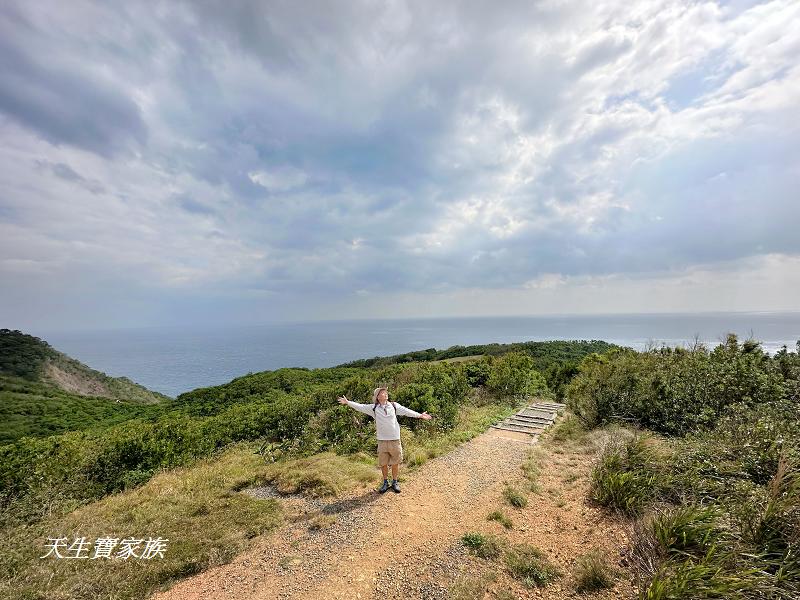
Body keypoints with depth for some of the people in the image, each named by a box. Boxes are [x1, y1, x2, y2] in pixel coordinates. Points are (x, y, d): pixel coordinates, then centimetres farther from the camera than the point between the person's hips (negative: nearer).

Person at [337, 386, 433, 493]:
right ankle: (385, 482, 30)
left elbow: (406, 411, 0)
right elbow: (360, 407, 0)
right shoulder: (374, 408, 1)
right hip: (382, 441, 0)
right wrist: (347, 402, -3)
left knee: (395, 462, 8)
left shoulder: (394, 406, 2)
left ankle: (395, 482, 28)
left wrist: (419, 415, -7)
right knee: (383, 463, 9)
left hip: (395, 439, 0)